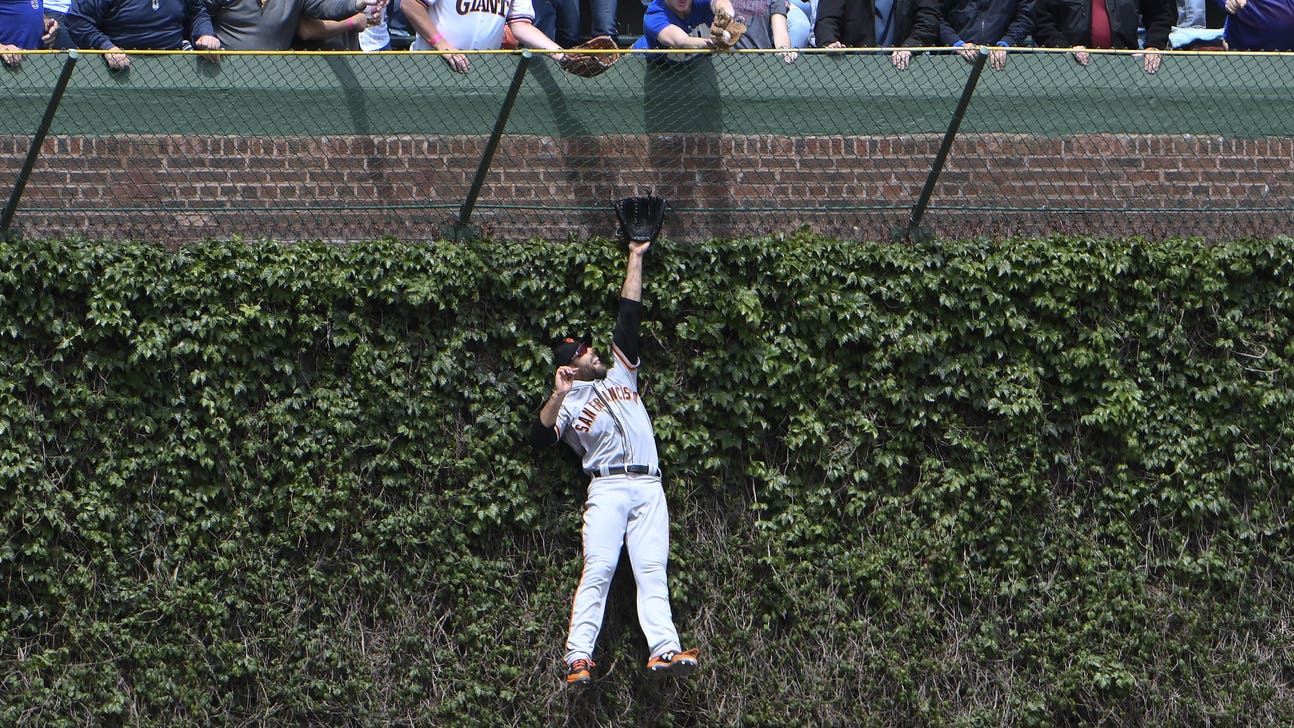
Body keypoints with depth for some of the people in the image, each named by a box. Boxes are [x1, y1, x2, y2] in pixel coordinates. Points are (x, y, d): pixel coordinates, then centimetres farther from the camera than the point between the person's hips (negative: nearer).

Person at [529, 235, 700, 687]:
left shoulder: (619, 374, 25)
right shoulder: (568, 404, 12)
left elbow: (629, 317, 26)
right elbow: (539, 438, -4)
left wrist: (635, 261, 27)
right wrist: (559, 396, -14)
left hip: (649, 487, 4)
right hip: (607, 488, -4)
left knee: (653, 571, -8)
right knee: (598, 569, -16)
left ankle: (664, 650, -21)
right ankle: (579, 657, -23)